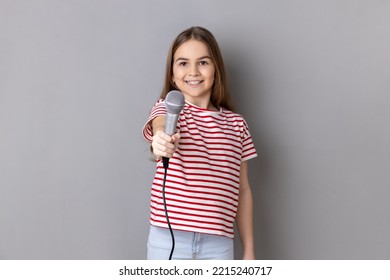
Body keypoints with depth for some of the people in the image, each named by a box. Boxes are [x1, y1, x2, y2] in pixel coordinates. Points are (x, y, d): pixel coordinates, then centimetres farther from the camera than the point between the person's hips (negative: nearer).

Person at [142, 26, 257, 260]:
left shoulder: (236, 124, 7)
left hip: (218, 243, 2)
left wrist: (249, 250, 9)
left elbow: (242, 190, 9)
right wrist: (162, 138, -50)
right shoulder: (166, 108, 0)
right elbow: (160, 127, -26)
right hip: (168, 240, -2)